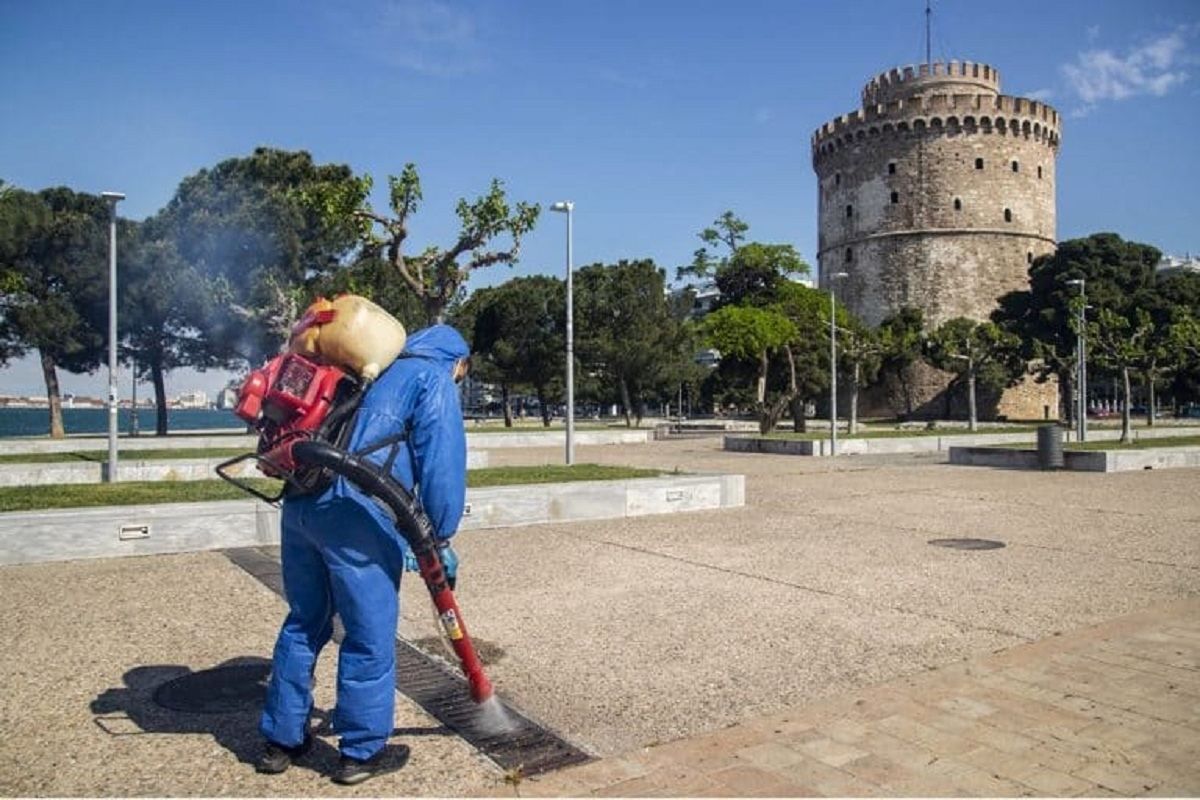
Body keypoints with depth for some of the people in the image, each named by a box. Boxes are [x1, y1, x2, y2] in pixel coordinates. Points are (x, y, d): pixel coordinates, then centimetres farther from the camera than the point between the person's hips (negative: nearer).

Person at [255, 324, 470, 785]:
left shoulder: (377, 371, 28)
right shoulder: (434, 378, 5)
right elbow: (442, 462, -6)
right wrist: (441, 541, -1)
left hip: (300, 504, 8)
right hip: (355, 512, -8)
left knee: (303, 622, 20)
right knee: (371, 635, 5)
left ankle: (282, 740, 31)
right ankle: (362, 752, 17)